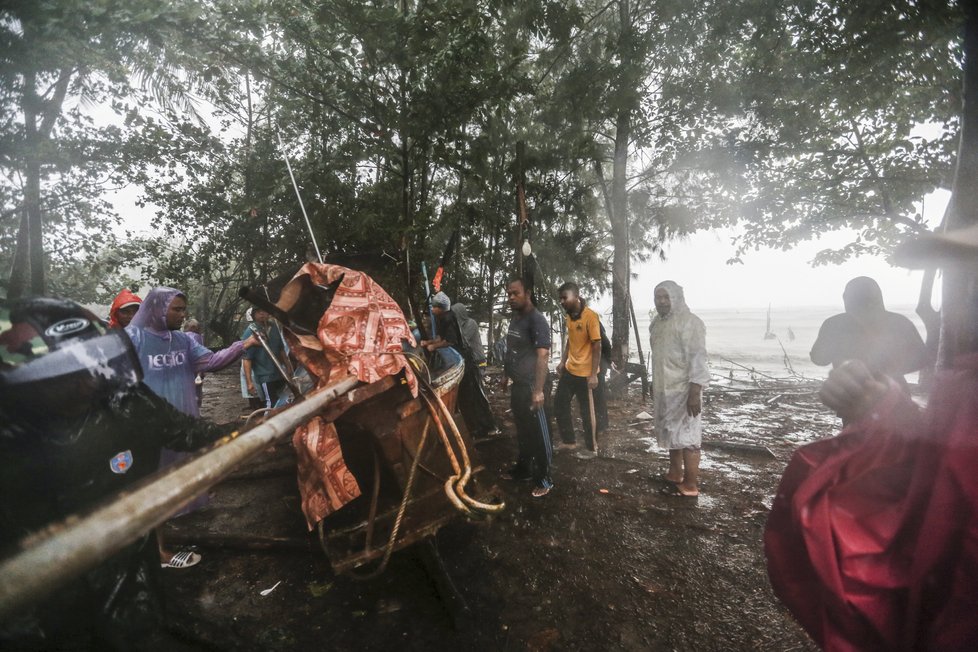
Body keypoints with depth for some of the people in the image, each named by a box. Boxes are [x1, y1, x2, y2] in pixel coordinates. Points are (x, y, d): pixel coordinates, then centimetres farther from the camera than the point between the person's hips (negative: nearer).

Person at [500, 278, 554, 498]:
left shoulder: (536, 320, -17)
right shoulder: (515, 317, 11)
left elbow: (543, 356, -24)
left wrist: (538, 390, -28)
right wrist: (505, 374, 19)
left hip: (531, 385, -9)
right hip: (517, 384, 9)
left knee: (538, 432, 2)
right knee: (522, 429, 20)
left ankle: (544, 479, 16)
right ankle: (524, 468, 35)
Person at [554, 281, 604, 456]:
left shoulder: (590, 316, -18)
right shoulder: (569, 316, 5)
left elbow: (597, 346, -17)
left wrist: (593, 375, -19)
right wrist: (562, 362, 13)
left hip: (586, 374, -8)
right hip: (569, 370, 8)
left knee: (588, 413, 5)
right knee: (560, 404, 16)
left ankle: (591, 447, 25)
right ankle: (569, 440, 32)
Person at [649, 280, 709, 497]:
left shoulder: (690, 322, -14)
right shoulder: (657, 322, 10)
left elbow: (697, 359, -18)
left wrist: (694, 392, -23)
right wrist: (654, 384, 18)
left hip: (683, 390, -8)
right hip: (664, 389, 8)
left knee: (687, 436, 0)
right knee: (671, 433, 17)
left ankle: (690, 485, 11)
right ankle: (674, 475, 31)